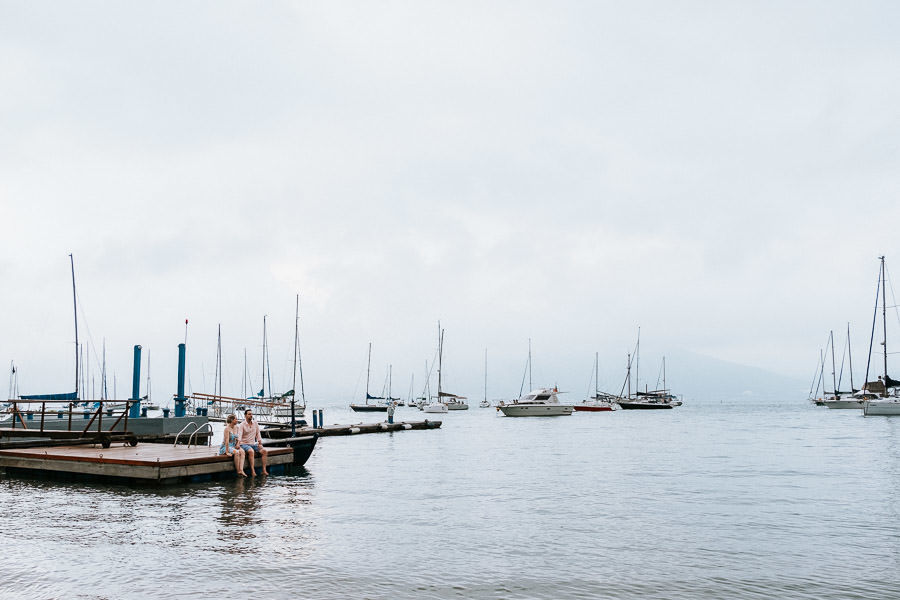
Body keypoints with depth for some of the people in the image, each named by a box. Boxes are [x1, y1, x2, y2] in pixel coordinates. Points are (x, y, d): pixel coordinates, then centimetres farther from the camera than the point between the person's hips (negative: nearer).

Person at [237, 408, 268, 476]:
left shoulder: (255, 424, 9)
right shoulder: (242, 425, -6)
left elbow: (258, 434, 12)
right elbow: (239, 435, -21)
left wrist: (260, 443, -2)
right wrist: (238, 442, -40)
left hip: (253, 444, 5)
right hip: (244, 444, -5)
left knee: (264, 451, -17)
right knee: (251, 451, -36)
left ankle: (264, 470, -18)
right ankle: (252, 471, -34)